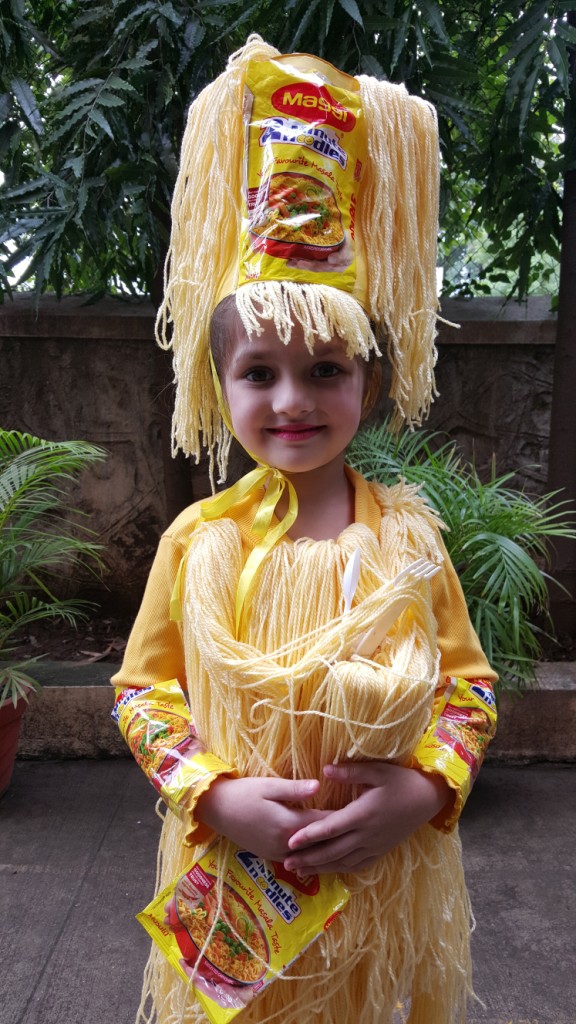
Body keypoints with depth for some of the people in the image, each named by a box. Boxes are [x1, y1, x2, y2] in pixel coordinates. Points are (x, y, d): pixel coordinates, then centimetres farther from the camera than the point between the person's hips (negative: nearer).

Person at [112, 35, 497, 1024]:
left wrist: (426, 787, -17)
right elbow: (143, 688, -2)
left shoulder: (410, 533, -8)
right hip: (235, 882, 0)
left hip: (388, 878, 1)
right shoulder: (197, 538, -10)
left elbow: (468, 682, -1)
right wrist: (216, 796, -16)